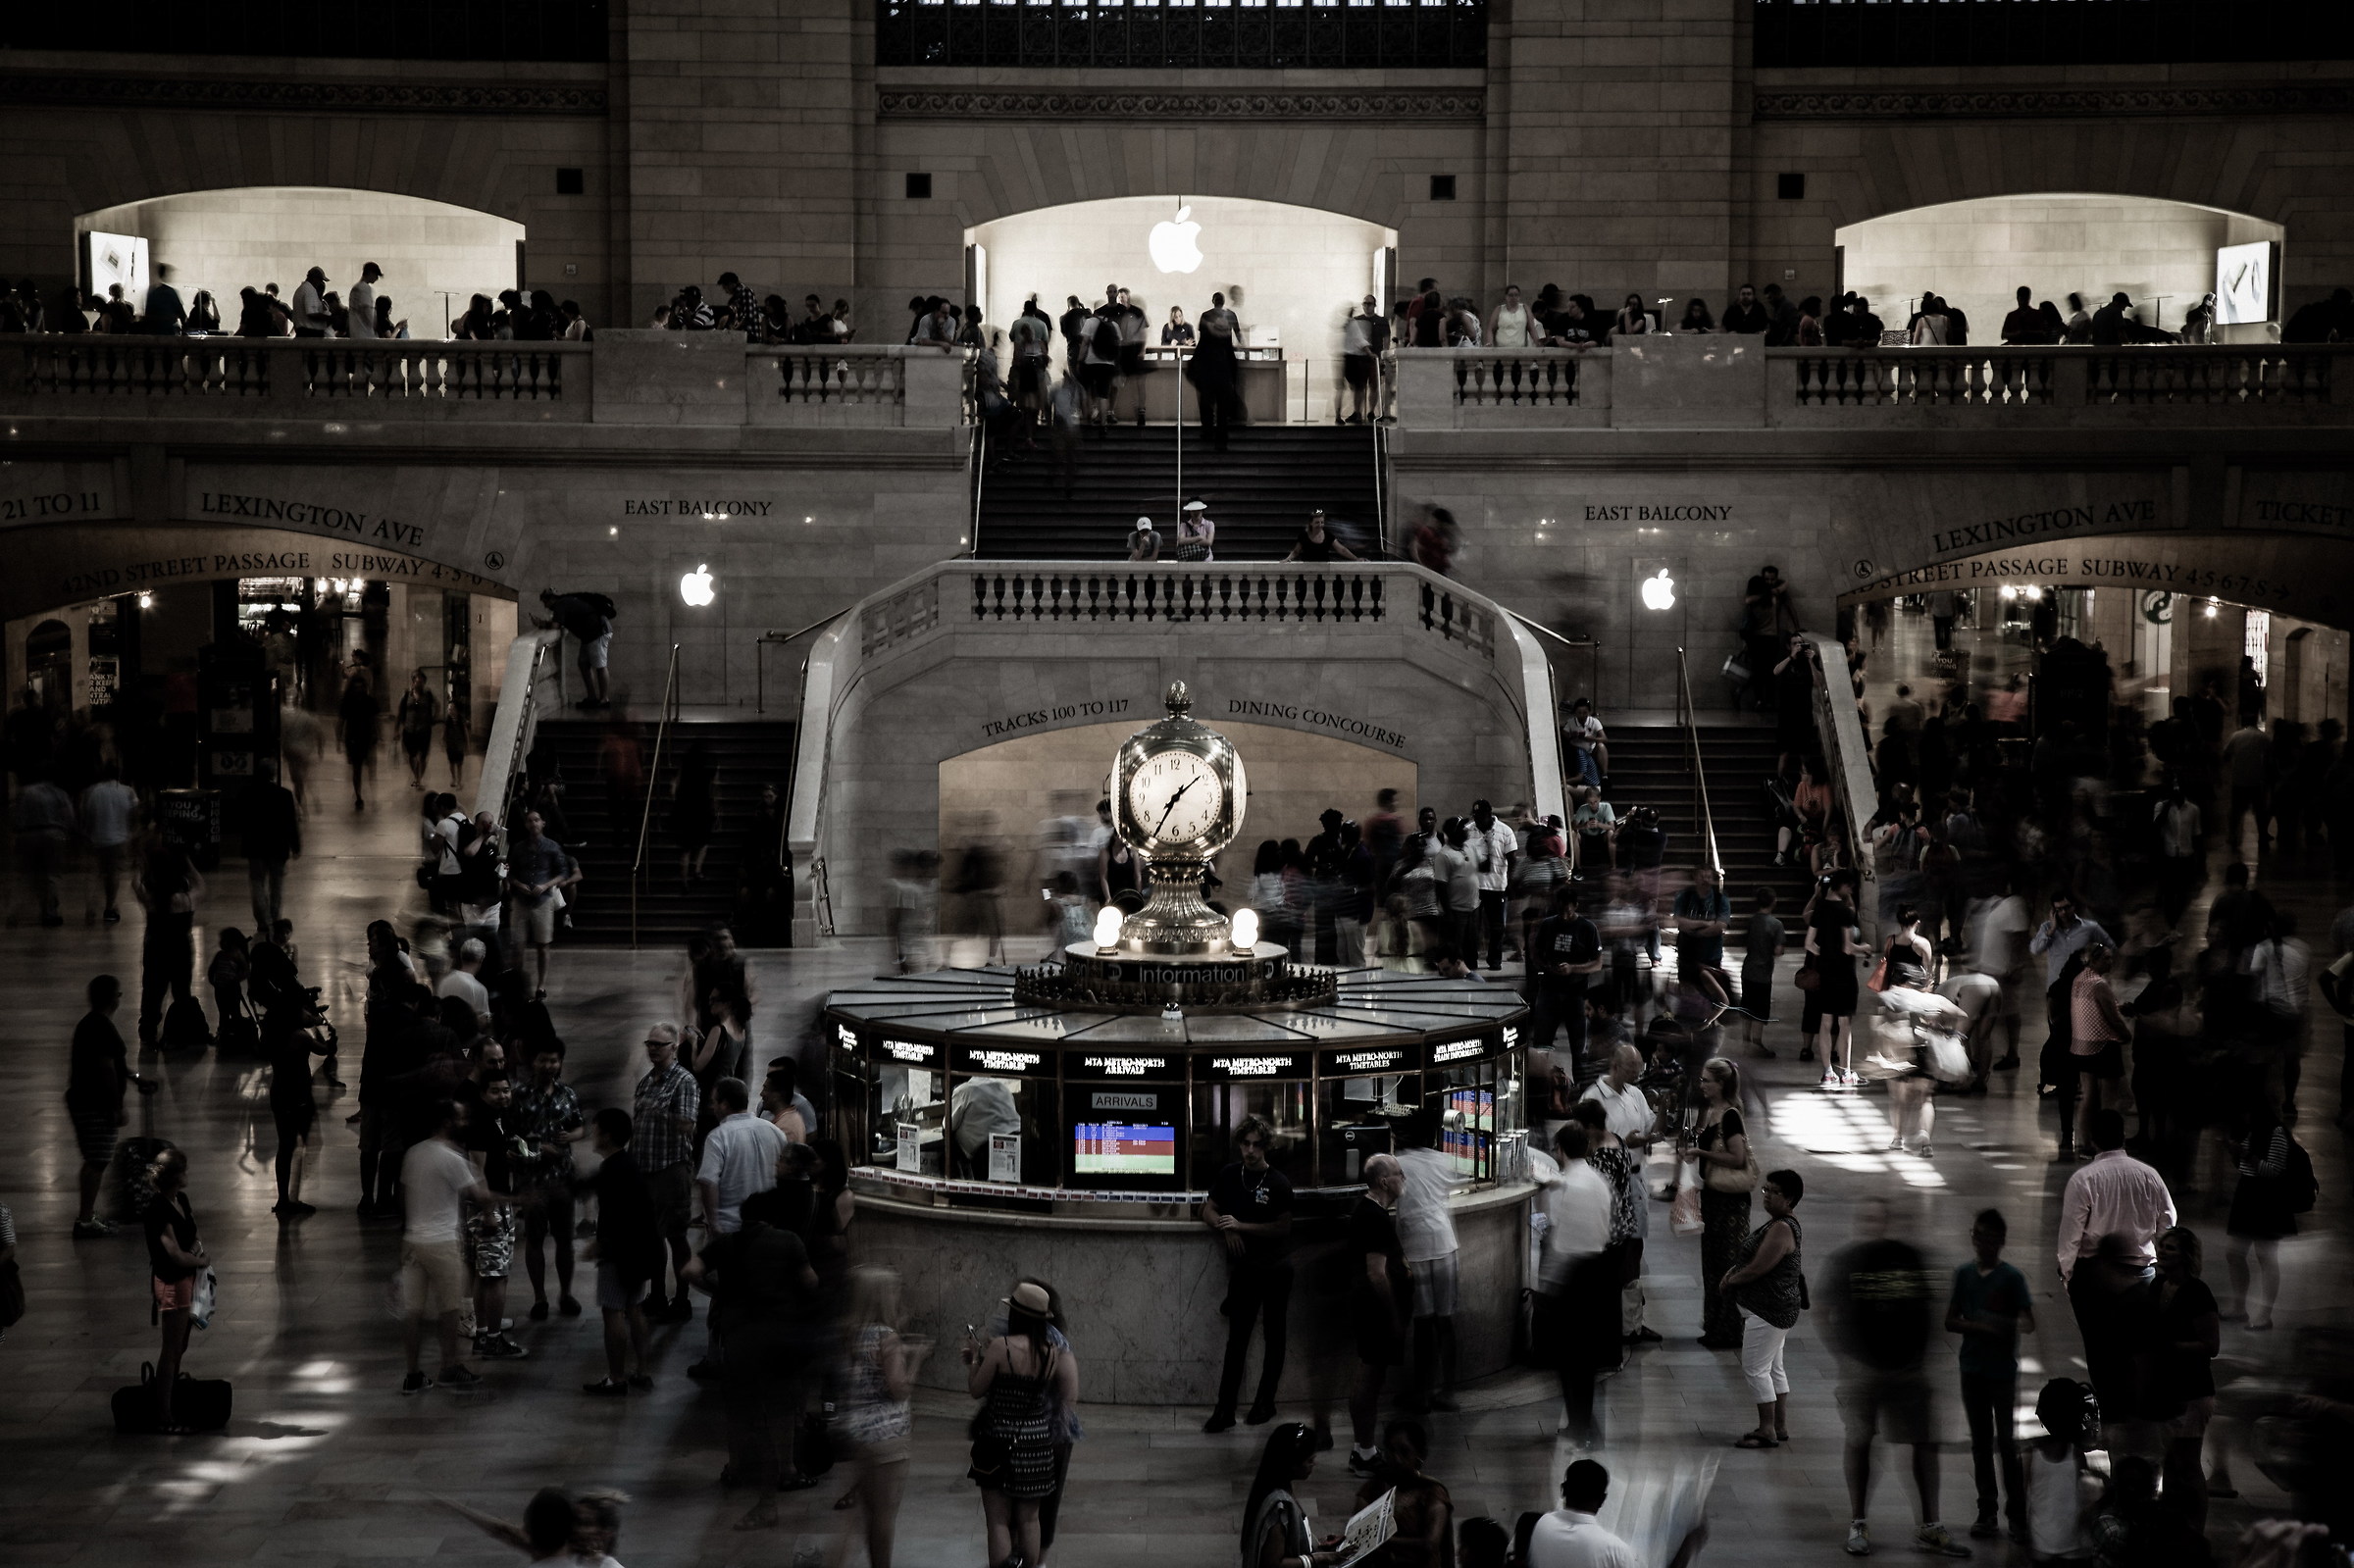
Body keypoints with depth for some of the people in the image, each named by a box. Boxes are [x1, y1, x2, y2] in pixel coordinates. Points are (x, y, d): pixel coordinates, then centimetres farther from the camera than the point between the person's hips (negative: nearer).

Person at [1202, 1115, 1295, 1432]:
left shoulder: (1278, 1183, -9)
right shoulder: (1230, 1175, 2)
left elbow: (1283, 1227, -12)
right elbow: (1208, 1211, 9)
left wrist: (1241, 1226, -17)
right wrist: (1226, 1230, -11)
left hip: (1276, 1270, -2)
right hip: (1243, 1268, 2)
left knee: (1274, 1336, 8)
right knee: (1236, 1339, -1)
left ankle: (1265, 1402, 19)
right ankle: (1225, 1409, -3)